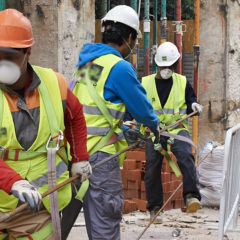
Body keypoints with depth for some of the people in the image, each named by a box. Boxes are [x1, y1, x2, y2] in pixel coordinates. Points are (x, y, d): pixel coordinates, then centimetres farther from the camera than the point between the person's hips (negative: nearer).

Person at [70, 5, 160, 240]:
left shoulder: (86, 63, 14)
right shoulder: (120, 67, -13)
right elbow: (140, 105, -4)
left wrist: (123, 130, 26)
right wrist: (155, 126, 17)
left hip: (78, 148, 8)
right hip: (101, 154, -8)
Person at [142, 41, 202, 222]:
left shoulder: (183, 83, 7)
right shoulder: (146, 83, 7)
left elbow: (190, 104, 13)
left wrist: (194, 106, -10)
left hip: (177, 129, -1)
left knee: (186, 156, -29)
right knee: (152, 168, 1)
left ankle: (191, 196, -33)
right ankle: (154, 208, 16)